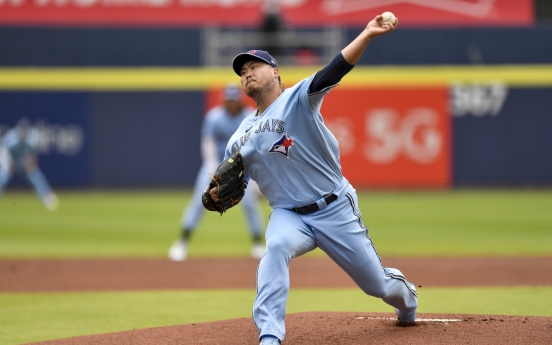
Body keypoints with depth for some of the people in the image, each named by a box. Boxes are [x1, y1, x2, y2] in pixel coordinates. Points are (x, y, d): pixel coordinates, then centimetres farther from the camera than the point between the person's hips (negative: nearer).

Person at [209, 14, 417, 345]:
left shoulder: (298, 99, -8)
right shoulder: (242, 136, 7)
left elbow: (334, 71, -24)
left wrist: (366, 36, -40)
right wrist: (217, 193, -11)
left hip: (335, 209, -2)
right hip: (289, 215, 2)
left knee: (378, 284, 7)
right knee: (277, 246, -34)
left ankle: (406, 296, 45)